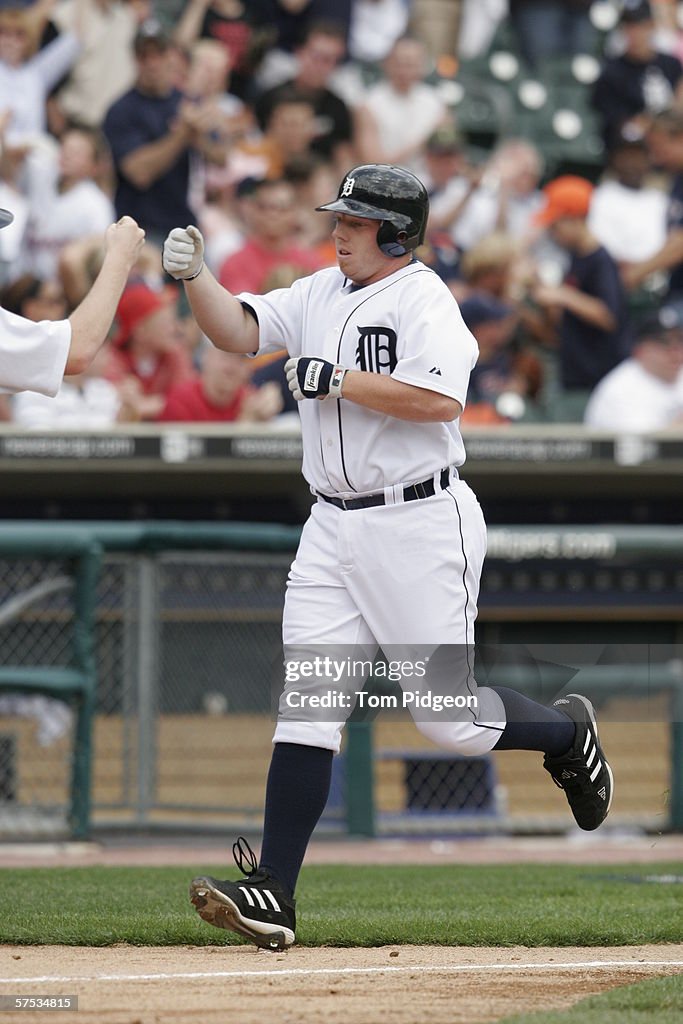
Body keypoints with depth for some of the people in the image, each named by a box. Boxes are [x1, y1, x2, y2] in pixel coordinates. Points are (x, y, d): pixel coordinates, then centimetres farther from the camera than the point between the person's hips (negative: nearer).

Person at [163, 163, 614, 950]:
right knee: (305, 706, -3)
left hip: (421, 524, -7)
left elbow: (439, 398, -24)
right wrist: (194, 276, -10)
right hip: (334, 530, 7)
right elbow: (237, 331, 6)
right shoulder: (318, 295, 12)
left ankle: (566, 733, 29)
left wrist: (338, 381, -20)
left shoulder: (422, 298, -10)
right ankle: (272, 895, -7)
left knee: (449, 718, -2)